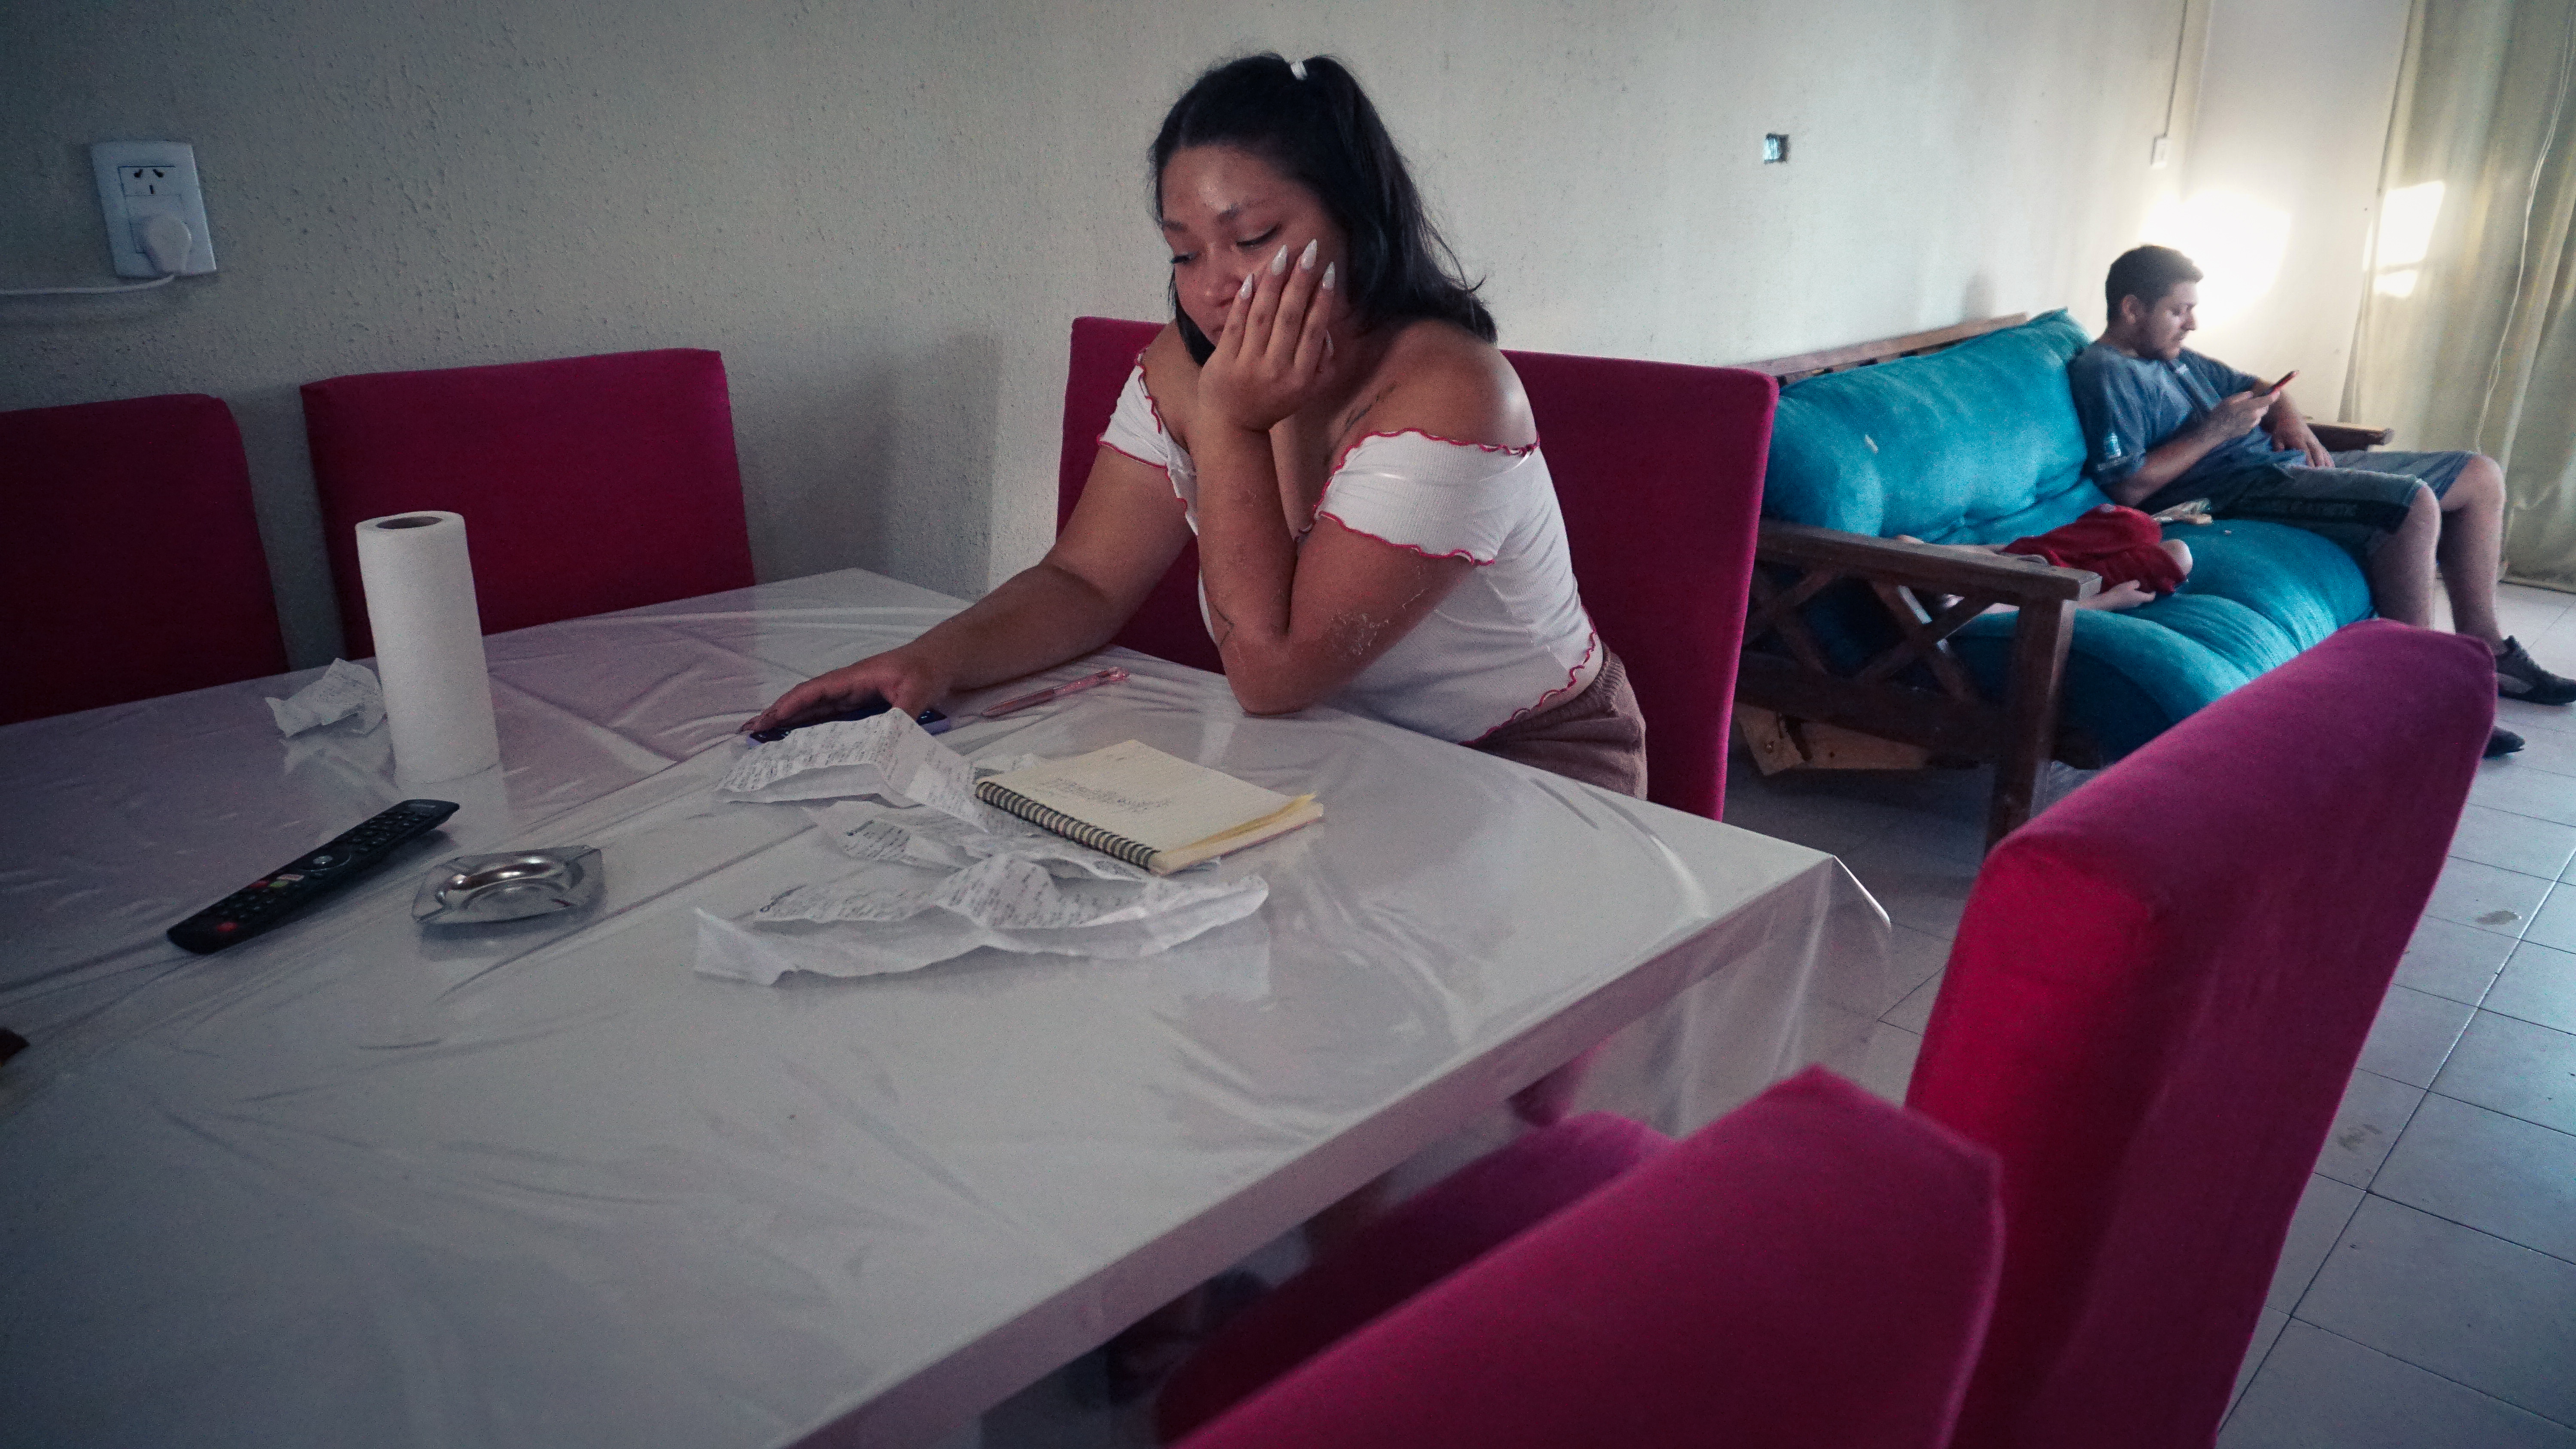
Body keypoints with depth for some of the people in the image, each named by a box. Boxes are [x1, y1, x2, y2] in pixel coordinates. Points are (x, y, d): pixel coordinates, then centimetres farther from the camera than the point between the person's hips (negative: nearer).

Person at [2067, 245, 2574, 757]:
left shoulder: (2177, 359, 20)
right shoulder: (2103, 372, -11)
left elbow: (2259, 388, 31)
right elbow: (2128, 487, -22)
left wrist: (2293, 422, 8)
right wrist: (2216, 430, -16)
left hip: (2290, 461, 11)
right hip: (2239, 490, -11)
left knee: (2480, 476, 11)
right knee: (2413, 503, -30)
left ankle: (2483, 647, 17)